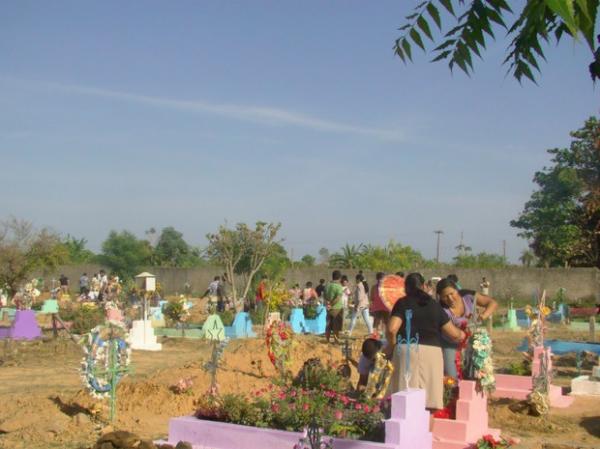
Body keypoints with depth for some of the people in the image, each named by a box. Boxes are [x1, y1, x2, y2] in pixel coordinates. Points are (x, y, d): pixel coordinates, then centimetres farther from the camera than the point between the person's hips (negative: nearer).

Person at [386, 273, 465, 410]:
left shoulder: (402, 303, 4)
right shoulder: (434, 305, 11)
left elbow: (392, 329, -10)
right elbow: (453, 333, 10)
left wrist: (390, 346, 7)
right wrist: (461, 334, 32)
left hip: (406, 351, -1)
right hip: (432, 351, 2)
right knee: (428, 397, 6)